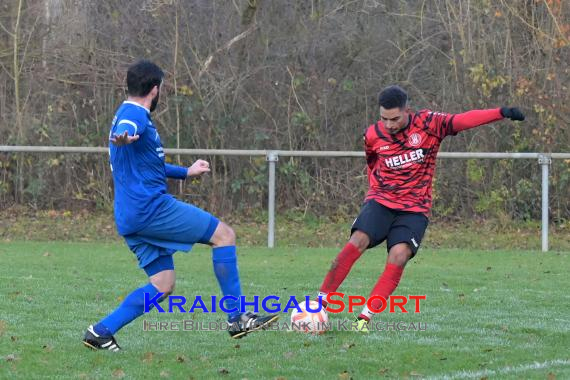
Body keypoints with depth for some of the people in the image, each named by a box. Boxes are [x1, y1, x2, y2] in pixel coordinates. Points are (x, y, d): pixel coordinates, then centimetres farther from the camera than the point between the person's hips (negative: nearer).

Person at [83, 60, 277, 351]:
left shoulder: (131, 114, 25)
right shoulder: (135, 114, -8)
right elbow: (124, 130, -35)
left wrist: (186, 172, 46)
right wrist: (121, 140, -58)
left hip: (131, 218, 10)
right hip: (152, 206, -10)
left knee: (162, 286, 9)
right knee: (223, 234, -4)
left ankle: (101, 332, 1)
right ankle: (237, 318, -4)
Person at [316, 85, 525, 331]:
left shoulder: (428, 124, -8)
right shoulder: (373, 135, -1)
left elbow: (463, 120, -18)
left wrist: (501, 113, -29)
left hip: (414, 209, -1)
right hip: (380, 202, 1)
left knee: (399, 256, -22)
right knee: (358, 241, -23)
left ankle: (365, 316, -18)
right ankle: (321, 300, -17)